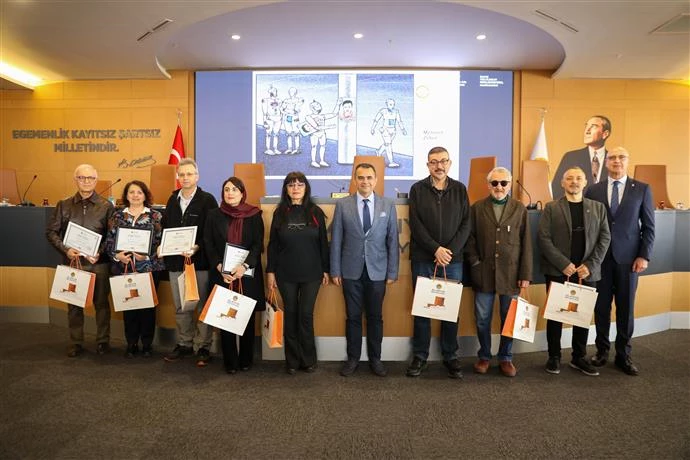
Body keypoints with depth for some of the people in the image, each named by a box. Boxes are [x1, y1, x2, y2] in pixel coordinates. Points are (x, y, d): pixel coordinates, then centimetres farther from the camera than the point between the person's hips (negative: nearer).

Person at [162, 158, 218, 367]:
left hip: (200, 261, -5)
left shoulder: (207, 200, -5)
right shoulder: (172, 199, 13)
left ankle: (204, 347, 15)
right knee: (180, 306, 14)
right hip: (176, 261, 6)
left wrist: (198, 247, -21)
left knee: (203, 305, 3)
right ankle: (184, 344, 28)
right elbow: (164, 226, 17)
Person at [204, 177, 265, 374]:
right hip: (222, 274, 1)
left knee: (247, 317, 4)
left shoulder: (254, 215, 2)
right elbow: (208, 244, 3)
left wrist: (244, 265, -17)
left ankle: (246, 359, 18)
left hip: (248, 274, -1)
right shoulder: (214, 215, 7)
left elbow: (258, 244, -3)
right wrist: (220, 267, -11)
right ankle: (230, 361, 13)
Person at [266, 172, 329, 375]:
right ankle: (292, 361, 21)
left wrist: (326, 270, 2)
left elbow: (323, 243, 3)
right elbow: (273, 244, 4)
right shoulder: (280, 213, 2)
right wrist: (270, 271, 0)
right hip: (286, 274, 1)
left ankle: (308, 360, 19)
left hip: (311, 273, -1)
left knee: (306, 316, 2)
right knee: (290, 316, 8)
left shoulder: (315, 212, 0)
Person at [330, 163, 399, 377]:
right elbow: (336, 240, 0)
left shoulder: (388, 205, 2)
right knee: (353, 317, 9)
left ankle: (375, 359, 25)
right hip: (351, 271, 0)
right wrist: (335, 270, -2)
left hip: (377, 271, 1)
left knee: (375, 317, 10)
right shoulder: (342, 205, 0)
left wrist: (392, 271, -1)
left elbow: (392, 240, 1)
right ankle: (353, 358, 24)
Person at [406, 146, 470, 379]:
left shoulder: (460, 189, 8)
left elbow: (466, 224, 2)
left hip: (453, 259, 1)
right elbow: (416, 225, -4)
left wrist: (450, 251, -9)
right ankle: (420, 355, 18)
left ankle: (450, 356, 20)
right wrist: (436, 249, -13)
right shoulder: (417, 189, 3)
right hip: (423, 259, -1)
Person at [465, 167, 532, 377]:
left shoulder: (520, 209, 4)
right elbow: (470, 237, 5)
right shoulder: (477, 208, 4)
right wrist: (475, 261, -6)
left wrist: (525, 274, -2)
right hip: (484, 273, 0)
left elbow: (526, 243, 2)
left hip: (511, 273, 0)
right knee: (482, 319, 8)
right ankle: (484, 356, 25)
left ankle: (506, 358, 25)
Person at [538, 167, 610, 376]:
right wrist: (564, 264, -13)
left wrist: (590, 265, -8)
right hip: (557, 271, -2)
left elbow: (605, 238, 4)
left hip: (586, 272, 3)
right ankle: (554, 357, 16)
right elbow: (543, 239, -6)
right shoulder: (551, 208, 1)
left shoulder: (598, 208, 9)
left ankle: (579, 357, 22)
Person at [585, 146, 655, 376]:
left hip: (628, 258, 0)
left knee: (626, 308, 7)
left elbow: (649, 226, 2)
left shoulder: (642, 189, 3)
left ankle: (623, 355, 19)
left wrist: (644, 256, -6)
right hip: (601, 258, 1)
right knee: (601, 307, 7)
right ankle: (602, 351, 21)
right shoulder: (594, 190, 4)